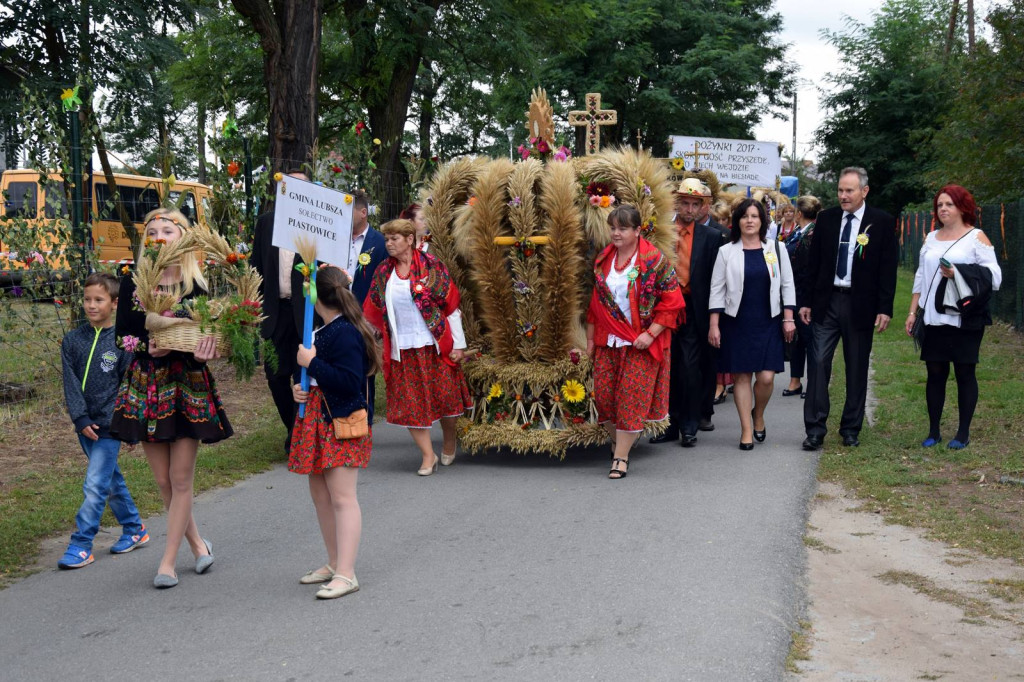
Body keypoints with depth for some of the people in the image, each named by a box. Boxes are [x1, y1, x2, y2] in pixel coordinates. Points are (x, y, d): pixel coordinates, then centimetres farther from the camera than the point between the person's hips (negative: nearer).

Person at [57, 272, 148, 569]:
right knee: (112, 481, 16)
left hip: (110, 425, -5)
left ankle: (81, 545, -2)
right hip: (85, 425, 5)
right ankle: (134, 529, 31)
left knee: (95, 484, -9)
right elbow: (71, 383, 0)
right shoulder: (72, 340, 4)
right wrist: (81, 419, -10)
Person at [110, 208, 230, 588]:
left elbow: (209, 337, 0)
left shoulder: (197, 286, -1)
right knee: (163, 480, 7)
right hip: (146, 385, 2)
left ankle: (168, 561, 8)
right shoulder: (133, 283, 3)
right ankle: (197, 543, 27)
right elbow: (122, 333, 1)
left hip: (189, 385, -2)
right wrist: (149, 347, -18)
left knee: (181, 480, -1)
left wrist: (202, 353, -22)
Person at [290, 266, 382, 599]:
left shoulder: (344, 333, -18)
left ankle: (346, 574, -6)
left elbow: (349, 381, -26)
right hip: (318, 422, 10)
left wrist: (312, 363, -22)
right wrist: (298, 387, 2)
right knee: (320, 494, 15)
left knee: (341, 498, -9)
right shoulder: (321, 331, 12)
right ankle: (335, 563, 25)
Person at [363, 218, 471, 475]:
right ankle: (428, 456, 8)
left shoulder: (431, 266, -4)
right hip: (401, 348, 3)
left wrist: (458, 344, -6)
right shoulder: (383, 272, 7)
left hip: (434, 346, -3)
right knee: (409, 403, -1)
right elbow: (372, 314, 11)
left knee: (443, 396, 4)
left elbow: (451, 305, -4)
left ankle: (449, 443, 29)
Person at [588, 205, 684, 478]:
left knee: (631, 397, -4)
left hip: (641, 342, -5)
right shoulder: (603, 259, 8)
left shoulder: (654, 260, -8)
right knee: (603, 394, 3)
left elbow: (672, 301, -9)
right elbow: (595, 302, 15)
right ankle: (618, 440, 27)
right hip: (608, 341, 5)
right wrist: (590, 339, 14)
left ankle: (621, 456, 3)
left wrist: (650, 334, -15)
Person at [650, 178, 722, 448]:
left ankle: (689, 425, 9)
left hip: (692, 311, -2)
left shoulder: (711, 236, 1)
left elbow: (715, 278, -1)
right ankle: (671, 423, 20)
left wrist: (712, 312, -7)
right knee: (667, 368, 10)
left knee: (690, 368, -3)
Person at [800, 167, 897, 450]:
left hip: (861, 305, -2)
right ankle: (815, 429, -2)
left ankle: (851, 430, 17)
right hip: (826, 302, 2)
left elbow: (888, 268, -3)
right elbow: (813, 263, 9)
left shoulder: (882, 222, -2)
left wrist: (885, 309, -8)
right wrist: (806, 301, 6)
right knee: (818, 362, -6)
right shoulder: (826, 219, 5)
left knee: (857, 369, 7)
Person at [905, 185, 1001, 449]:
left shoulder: (976, 237, -1)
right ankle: (933, 432, 13)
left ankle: (963, 433, 10)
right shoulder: (931, 239, 15)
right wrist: (913, 312, 12)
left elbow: (993, 276, -8)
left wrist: (957, 273, -19)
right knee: (935, 373, 5)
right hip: (934, 319, 4)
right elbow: (920, 277, 17)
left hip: (964, 319, -4)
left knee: (965, 373, 2)